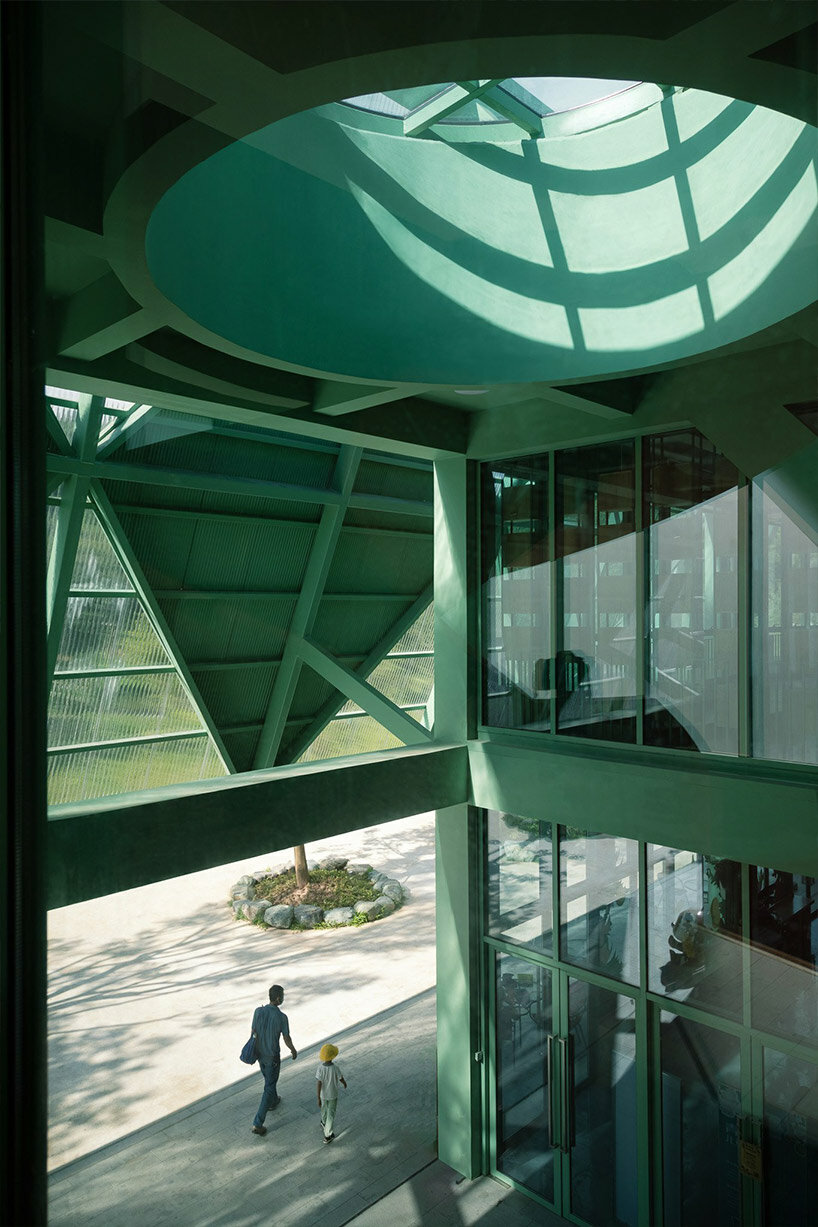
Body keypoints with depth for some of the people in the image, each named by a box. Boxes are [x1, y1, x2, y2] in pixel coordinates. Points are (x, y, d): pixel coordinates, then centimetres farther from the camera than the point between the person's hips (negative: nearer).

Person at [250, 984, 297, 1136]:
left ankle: (273, 1101, 54)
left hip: (259, 1053, 5)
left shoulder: (258, 1011, -15)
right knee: (269, 1087, 8)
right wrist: (293, 1050, 6)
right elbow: (286, 1039, -15)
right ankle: (258, 1123, 8)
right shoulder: (281, 1017, -28)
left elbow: (253, 1032, -1)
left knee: (268, 1079, 31)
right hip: (272, 1057, -5)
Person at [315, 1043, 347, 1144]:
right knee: (331, 1114, 14)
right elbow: (341, 1079, -12)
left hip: (323, 1094, 2)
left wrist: (318, 1098, -12)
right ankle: (327, 1135, 19)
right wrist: (345, 1083, 11)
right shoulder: (335, 1069, -29)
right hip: (333, 1095, -2)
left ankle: (324, 1123, 54)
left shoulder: (320, 1068, -25)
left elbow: (318, 1084, -22)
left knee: (324, 1108, 29)